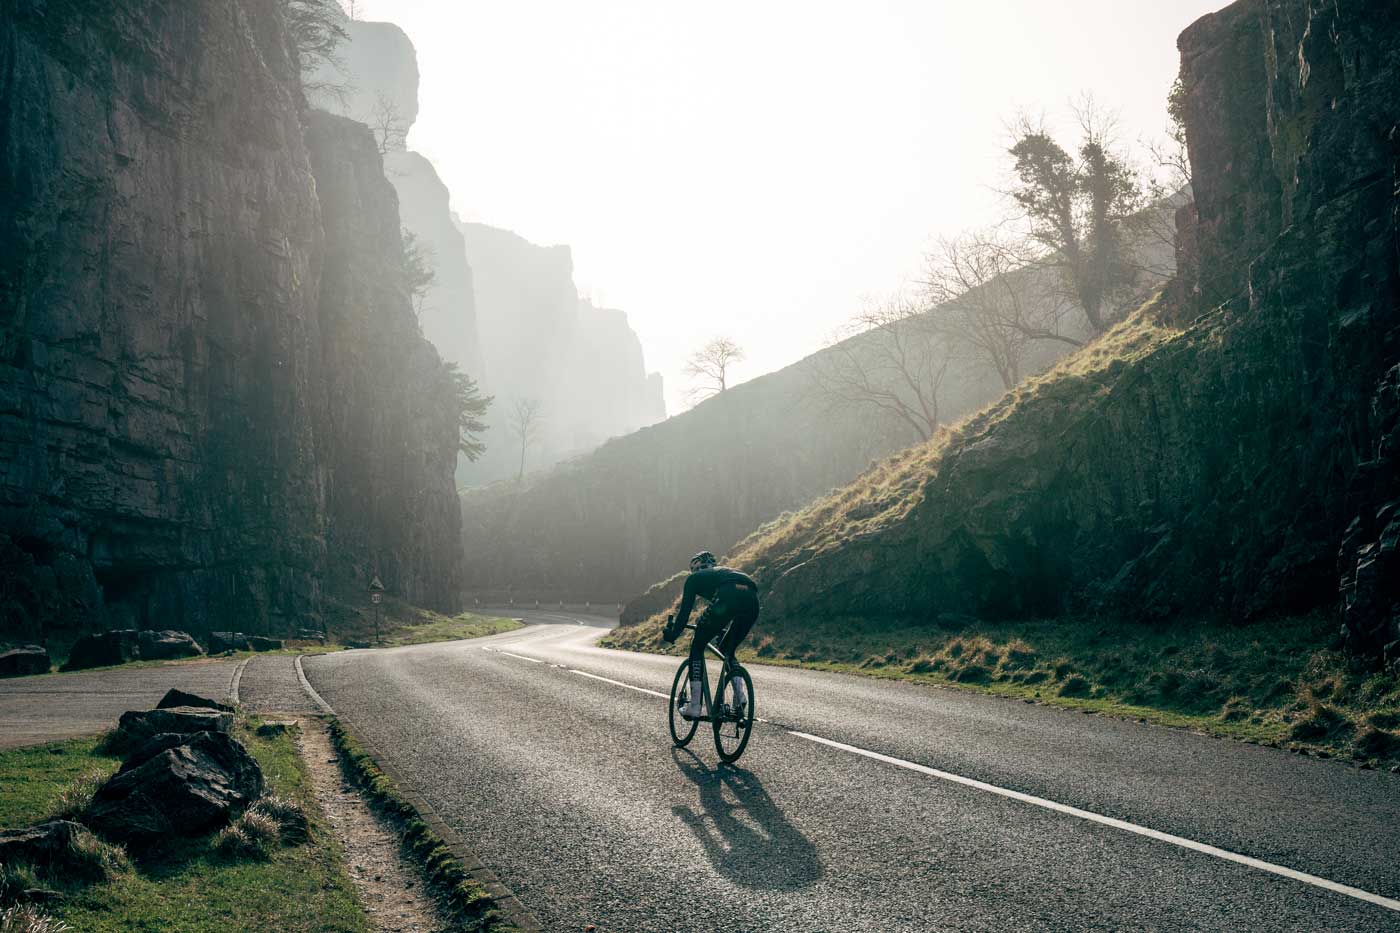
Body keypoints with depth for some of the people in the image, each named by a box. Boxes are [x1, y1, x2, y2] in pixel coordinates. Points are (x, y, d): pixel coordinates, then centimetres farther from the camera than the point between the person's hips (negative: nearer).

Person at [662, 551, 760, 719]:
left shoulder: (695, 578, 29)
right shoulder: (723, 572, 43)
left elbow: (685, 609, 24)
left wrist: (673, 634, 38)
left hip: (727, 598, -5)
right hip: (752, 599, 5)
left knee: (697, 647, 14)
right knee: (728, 650, 28)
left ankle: (695, 706, 11)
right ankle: (739, 694, 9)